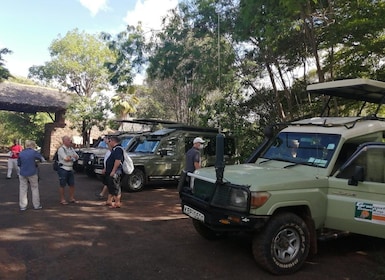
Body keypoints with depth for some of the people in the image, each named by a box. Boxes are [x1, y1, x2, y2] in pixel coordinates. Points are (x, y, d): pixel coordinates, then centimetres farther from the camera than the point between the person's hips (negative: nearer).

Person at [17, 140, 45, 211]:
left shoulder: (21, 153, 2)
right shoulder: (34, 152, -8)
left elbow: (18, 164, 9)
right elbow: (42, 159, 3)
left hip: (22, 174, 3)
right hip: (32, 173, -3)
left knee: (23, 190, 9)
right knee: (34, 189, 10)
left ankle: (22, 206, 12)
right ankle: (36, 205, 14)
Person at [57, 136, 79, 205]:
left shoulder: (71, 148, 13)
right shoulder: (61, 149, -11)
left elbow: (77, 157, 8)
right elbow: (66, 159, -20)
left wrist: (69, 157, -11)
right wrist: (72, 157, -3)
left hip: (70, 169, 7)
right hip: (63, 169, -7)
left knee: (72, 184, 10)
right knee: (62, 185, 2)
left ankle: (72, 198, 21)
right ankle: (62, 200, 11)